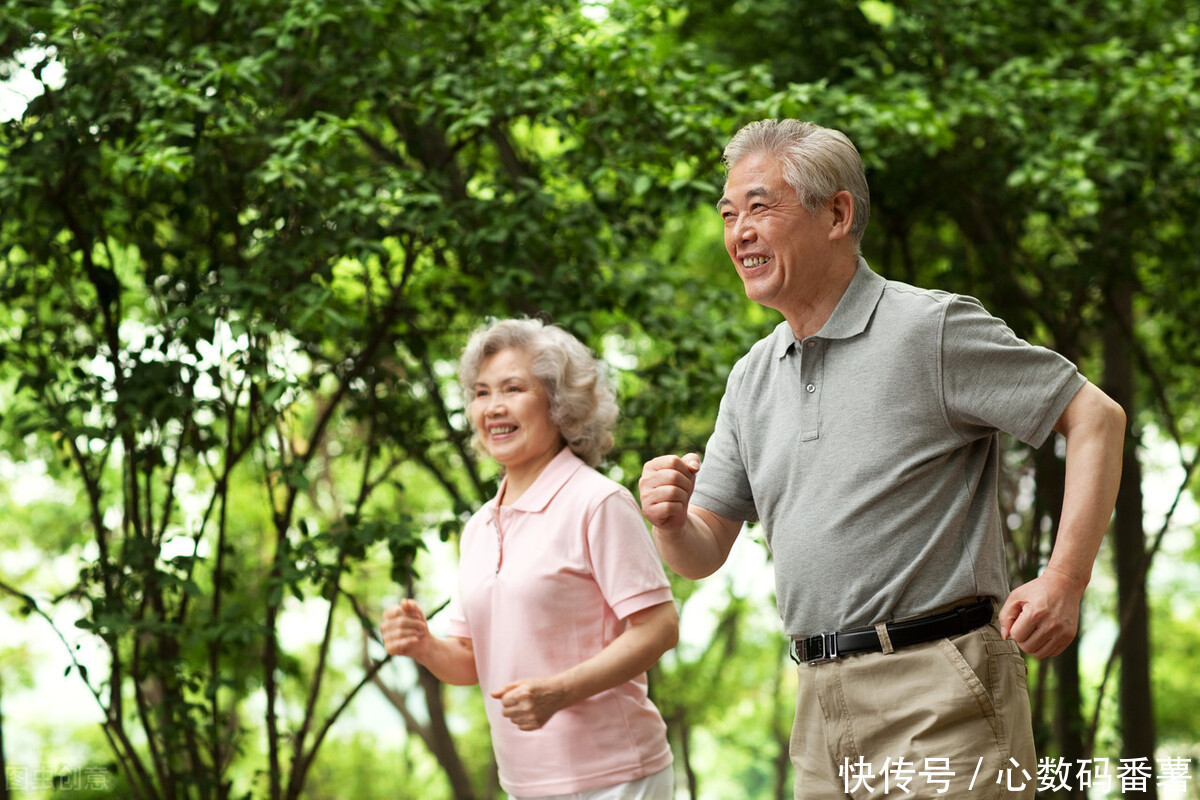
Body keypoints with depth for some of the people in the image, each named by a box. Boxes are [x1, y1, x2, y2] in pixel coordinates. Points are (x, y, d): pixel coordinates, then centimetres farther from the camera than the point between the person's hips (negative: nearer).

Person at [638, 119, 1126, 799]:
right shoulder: (752, 378, 15)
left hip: (939, 698, -7)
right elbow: (703, 555, 17)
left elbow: (1096, 417, -7)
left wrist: (1065, 581, -16)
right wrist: (671, 519, -8)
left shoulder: (931, 328, -5)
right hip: (821, 705, 7)